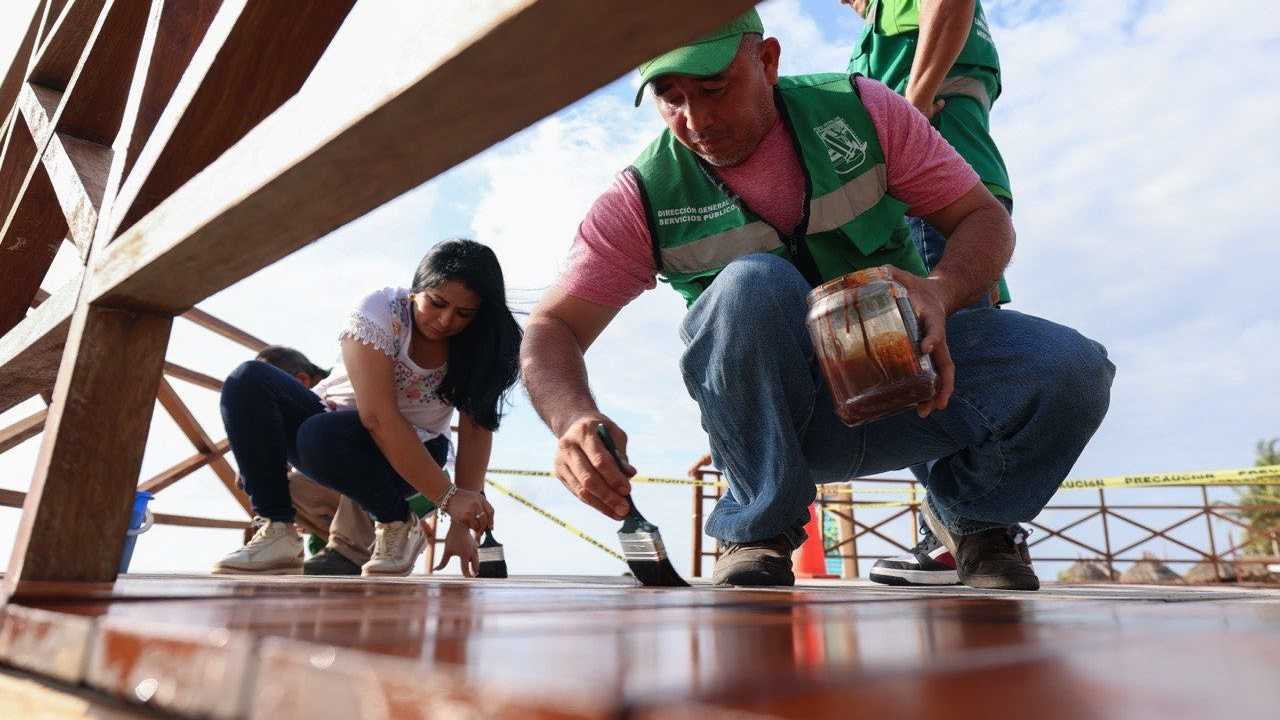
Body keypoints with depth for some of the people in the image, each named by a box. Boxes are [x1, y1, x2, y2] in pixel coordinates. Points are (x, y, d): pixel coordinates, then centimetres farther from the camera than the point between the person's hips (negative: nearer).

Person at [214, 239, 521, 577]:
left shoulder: (479, 347, -13)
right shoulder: (380, 311, -20)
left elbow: (477, 429, -16)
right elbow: (378, 417, -30)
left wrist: (462, 524, -26)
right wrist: (447, 496, -34)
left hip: (408, 457, -1)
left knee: (321, 438, -33)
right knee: (247, 381, -22)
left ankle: (398, 527, -10)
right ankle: (276, 533, -20)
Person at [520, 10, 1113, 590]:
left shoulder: (860, 113, -6)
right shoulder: (643, 200, -10)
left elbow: (984, 218, -3)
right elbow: (552, 329, -14)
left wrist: (941, 293, -26)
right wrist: (574, 418, -36)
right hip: (777, 413, -2)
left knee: (1072, 369, -23)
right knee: (752, 284, -33)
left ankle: (970, 515, 10)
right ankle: (758, 533, -13)